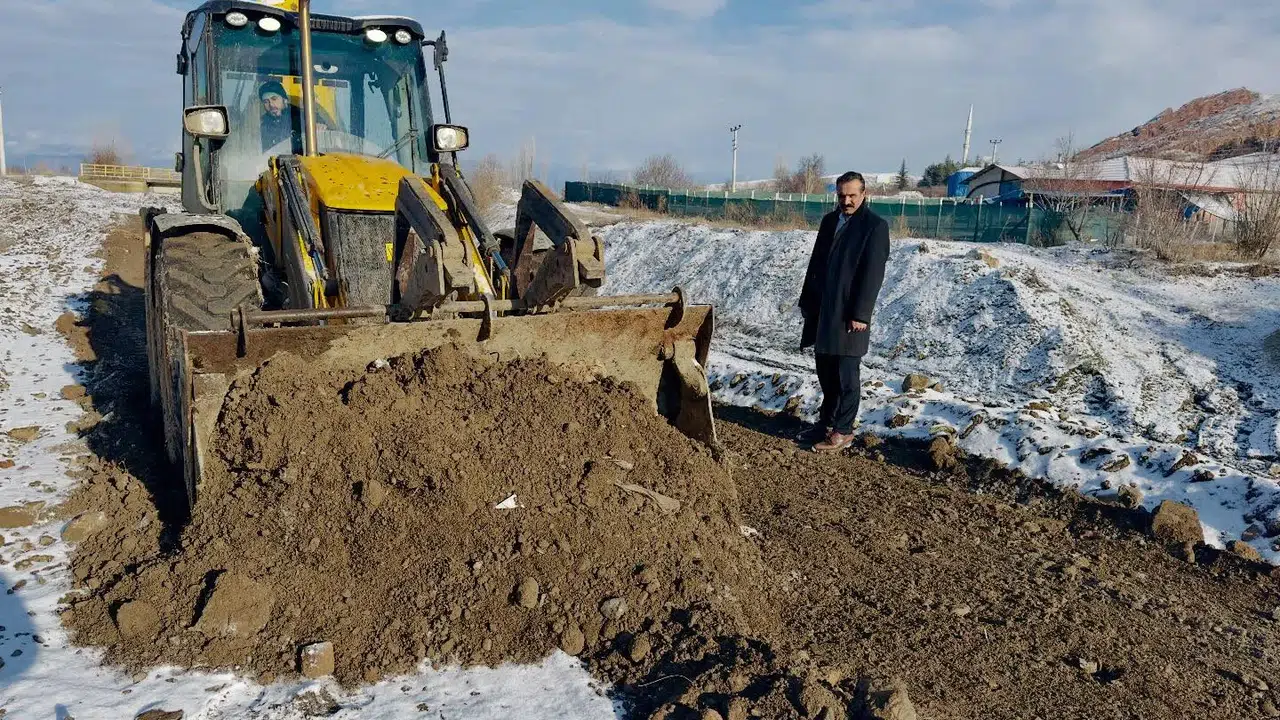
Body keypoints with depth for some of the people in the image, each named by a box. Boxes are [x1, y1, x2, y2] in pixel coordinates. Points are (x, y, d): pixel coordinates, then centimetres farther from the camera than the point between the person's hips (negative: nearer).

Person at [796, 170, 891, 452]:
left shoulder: (875, 225, -8)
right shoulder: (830, 220, 12)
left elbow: (872, 274, -13)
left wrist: (860, 314, -17)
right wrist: (807, 300, 14)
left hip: (848, 315, -7)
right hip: (822, 311, 7)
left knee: (846, 373, 0)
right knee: (825, 369, 14)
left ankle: (843, 431, 9)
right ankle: (827, 421, 26)